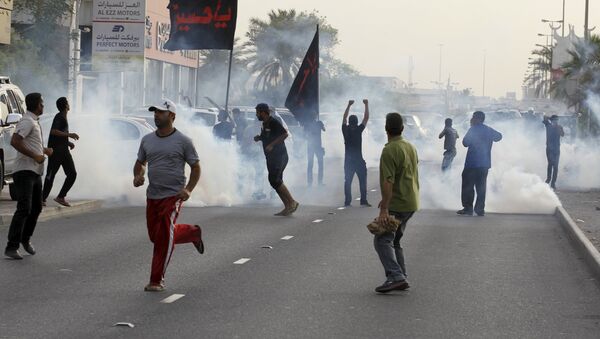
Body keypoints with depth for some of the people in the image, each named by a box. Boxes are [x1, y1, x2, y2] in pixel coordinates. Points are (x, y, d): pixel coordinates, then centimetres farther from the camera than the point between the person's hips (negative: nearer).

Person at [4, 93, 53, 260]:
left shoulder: (34, 122, 19)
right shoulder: (27, 122, -13)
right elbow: (15, 141, -26)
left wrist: (44, 150, 16)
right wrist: (35, 156, -22)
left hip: (36, 172, 10)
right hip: (25, 171, -10)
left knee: (36, 208, 16)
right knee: (24, 209, -14)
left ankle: (26, 238, 33)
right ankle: (11, 247, -14)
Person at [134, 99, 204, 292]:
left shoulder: (183, 141, -6)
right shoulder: (147, 140, 8)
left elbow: (196, 167, -1)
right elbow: (140, 163, 19)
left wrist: (188, 189, -15)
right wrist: (137, 176, -4)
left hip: (173, 196, -6)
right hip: (152, 196, 6)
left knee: (164, 238, -9)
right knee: (155, 236, 14)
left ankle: (157, 280, 1)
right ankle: (193, 233, 38)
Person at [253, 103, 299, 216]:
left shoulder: (274, 123, -13)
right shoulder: (264, 124, 15)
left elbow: (285, 134, -25)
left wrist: (272, 144, -27)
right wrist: (258, 138, 10)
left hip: (279, 156, -10)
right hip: (271, 157, 10)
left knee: (274, 180, -18)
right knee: (276, 181, 6)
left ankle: (292, 202, -12)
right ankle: (288, 207, 6)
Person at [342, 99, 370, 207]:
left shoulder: (345, 130, -2)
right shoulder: (358, 130, -10)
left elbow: (344, 118, 13)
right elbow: (366, 118, -2)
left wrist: (349, 105, 19)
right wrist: (366, 105, 6)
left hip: (348, 160, 3)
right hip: (359, 160, -3)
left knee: (347, 181, 7)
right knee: (362, 180, 3)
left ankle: (347, 201, 5)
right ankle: (363, 200, -1)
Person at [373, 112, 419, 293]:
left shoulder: (389, 151, -17)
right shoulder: (411, 147, 12)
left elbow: (388, 182, -23)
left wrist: (384, 209, -24)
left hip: (397, 204, -9)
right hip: (411, 203, 9)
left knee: (382, 239, -10)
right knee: (394, 240, 17)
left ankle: (395, 277, -21)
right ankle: (401, 278, 15)